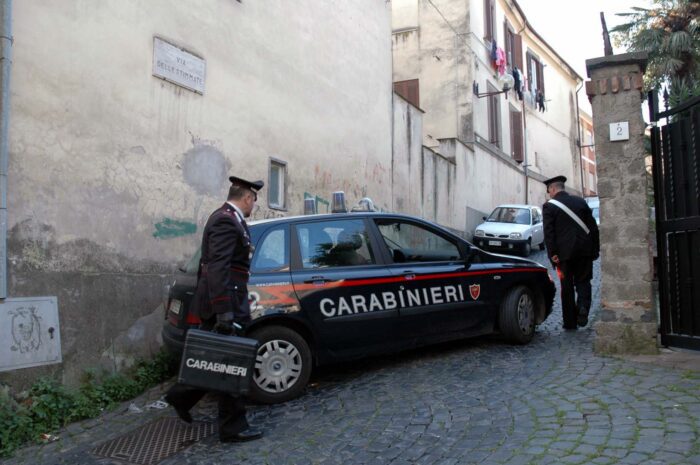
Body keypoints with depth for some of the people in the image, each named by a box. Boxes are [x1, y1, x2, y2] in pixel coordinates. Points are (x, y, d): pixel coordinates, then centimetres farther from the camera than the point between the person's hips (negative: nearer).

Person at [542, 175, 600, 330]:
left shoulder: (549, 206, -2)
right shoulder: (580, 201, 10)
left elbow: (548, 232, -11)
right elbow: (593, 226, 10)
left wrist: (552, 253, -9)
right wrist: (595, 249, 14)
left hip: (564, 252, -3)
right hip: (585, 250, 3)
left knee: (567, 286, 6)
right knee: (583, 282, 14)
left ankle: (570, 322, 10)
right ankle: (583, 307, -12)